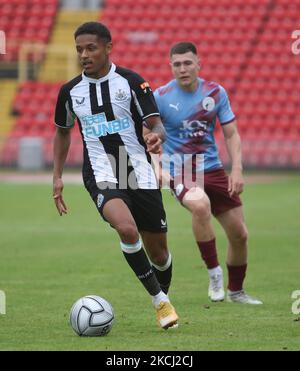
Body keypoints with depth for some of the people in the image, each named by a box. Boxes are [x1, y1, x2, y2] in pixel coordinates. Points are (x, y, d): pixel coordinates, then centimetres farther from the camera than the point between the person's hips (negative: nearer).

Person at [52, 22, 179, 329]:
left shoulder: (131, 82, -4)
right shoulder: (70, 91, 5)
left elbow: (156, 124, -7)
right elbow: (62, 132, 21)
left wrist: (157, 136, -31)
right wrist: (57, 176, 14)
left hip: (140, 174, 0)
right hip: (101, 175, 0)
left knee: (157, 249, 7)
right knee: (126, 229, -29)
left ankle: (164, 296, 39)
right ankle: (160, 301, -15)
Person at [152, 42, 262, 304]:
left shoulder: (216, 93, -1)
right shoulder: (161, 97, -9)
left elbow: (231, 134, 4)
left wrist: (237, 170, -8)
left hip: (212, 168, 4)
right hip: (179, 172, -4)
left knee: (239, 234, 6)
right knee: (200, 205, -38)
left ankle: (236, 291, 31)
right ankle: (214, 272, -22)